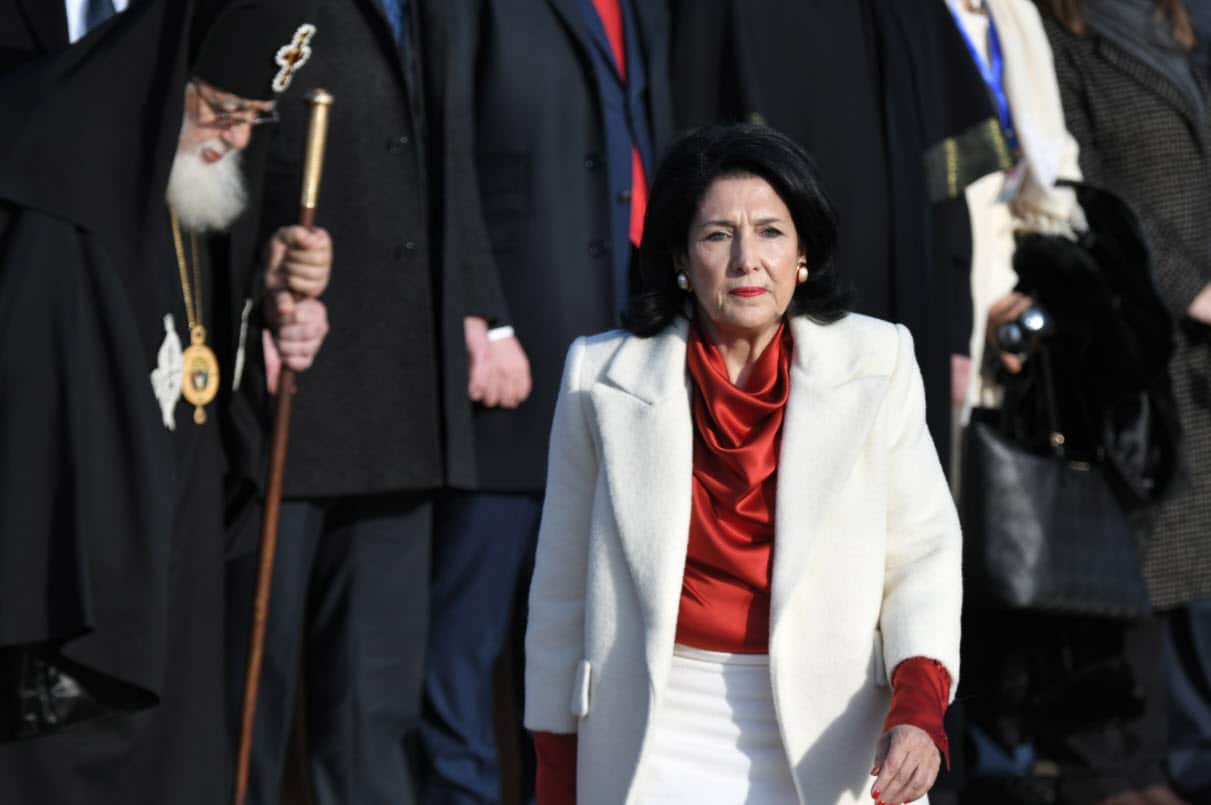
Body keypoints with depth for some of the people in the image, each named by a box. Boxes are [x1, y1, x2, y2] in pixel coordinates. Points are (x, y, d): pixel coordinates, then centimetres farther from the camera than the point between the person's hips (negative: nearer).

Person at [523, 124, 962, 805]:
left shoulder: (875, 365, 1)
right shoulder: (604, 378, 1)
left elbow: (923, 550, 0)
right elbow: (563, 588, 8)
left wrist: (919, 708, -16)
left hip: (824, 746, 1)